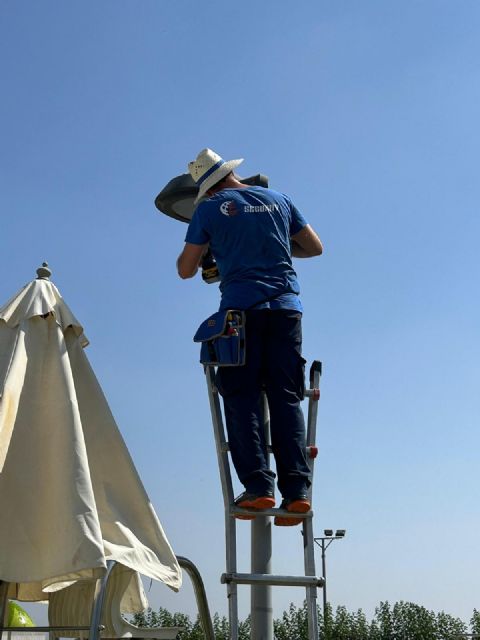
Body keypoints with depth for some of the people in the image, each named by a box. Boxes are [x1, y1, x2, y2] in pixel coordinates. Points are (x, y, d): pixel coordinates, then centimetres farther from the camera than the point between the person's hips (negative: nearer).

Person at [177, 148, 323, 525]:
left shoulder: (210, 209, 8)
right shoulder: (277, 199, 17)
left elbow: (186, 270, 10)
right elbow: (315, 247, 23)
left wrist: (206, 248, 29)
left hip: (241, 308, -3)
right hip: (286, 306, 3)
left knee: (243, 398, 0)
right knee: (287, 398, 2)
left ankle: (259, 487, -12)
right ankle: (297, 490, -6)